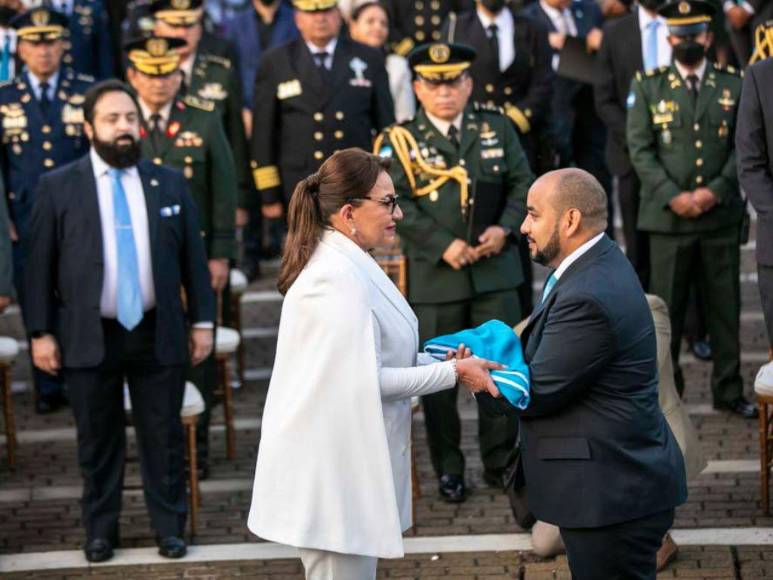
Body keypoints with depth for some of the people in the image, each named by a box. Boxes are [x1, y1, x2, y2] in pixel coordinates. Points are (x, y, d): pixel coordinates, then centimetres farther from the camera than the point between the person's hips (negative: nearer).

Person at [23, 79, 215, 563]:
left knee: (164, 437, 7)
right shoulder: (58, 187, 0)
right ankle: (100, 531, 20)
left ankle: (170, 528, 18)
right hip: (90, 337, -1)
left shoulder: (170, 184, 7)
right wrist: (42, 332, -4)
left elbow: (194, 258, 9)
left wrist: (203, 322, 4)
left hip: (159, 335, 1)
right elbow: (40, 265, 0)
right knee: (98, 440, 8)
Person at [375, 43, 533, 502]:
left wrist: (505, 227, -10)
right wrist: (444, 245, -19)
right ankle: (449, 470, 16)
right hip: (434, 276, -2)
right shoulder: (401, 141, -2)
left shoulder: (498, 128, 8)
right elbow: (397, 205, -10)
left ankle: (501, 461, 19)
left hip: (496, 271, 2)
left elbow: (522, 185, 8)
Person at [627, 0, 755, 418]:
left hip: (722, 216, 1)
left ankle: (728, 390, 16)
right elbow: (640, 149, -2)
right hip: (668, 216, -1)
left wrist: (715, 191, -11)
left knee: (725, 305, 6)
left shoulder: (733, 85, 7)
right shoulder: (647, 87, 4)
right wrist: (673, 196, -13)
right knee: (665, 308, 3)